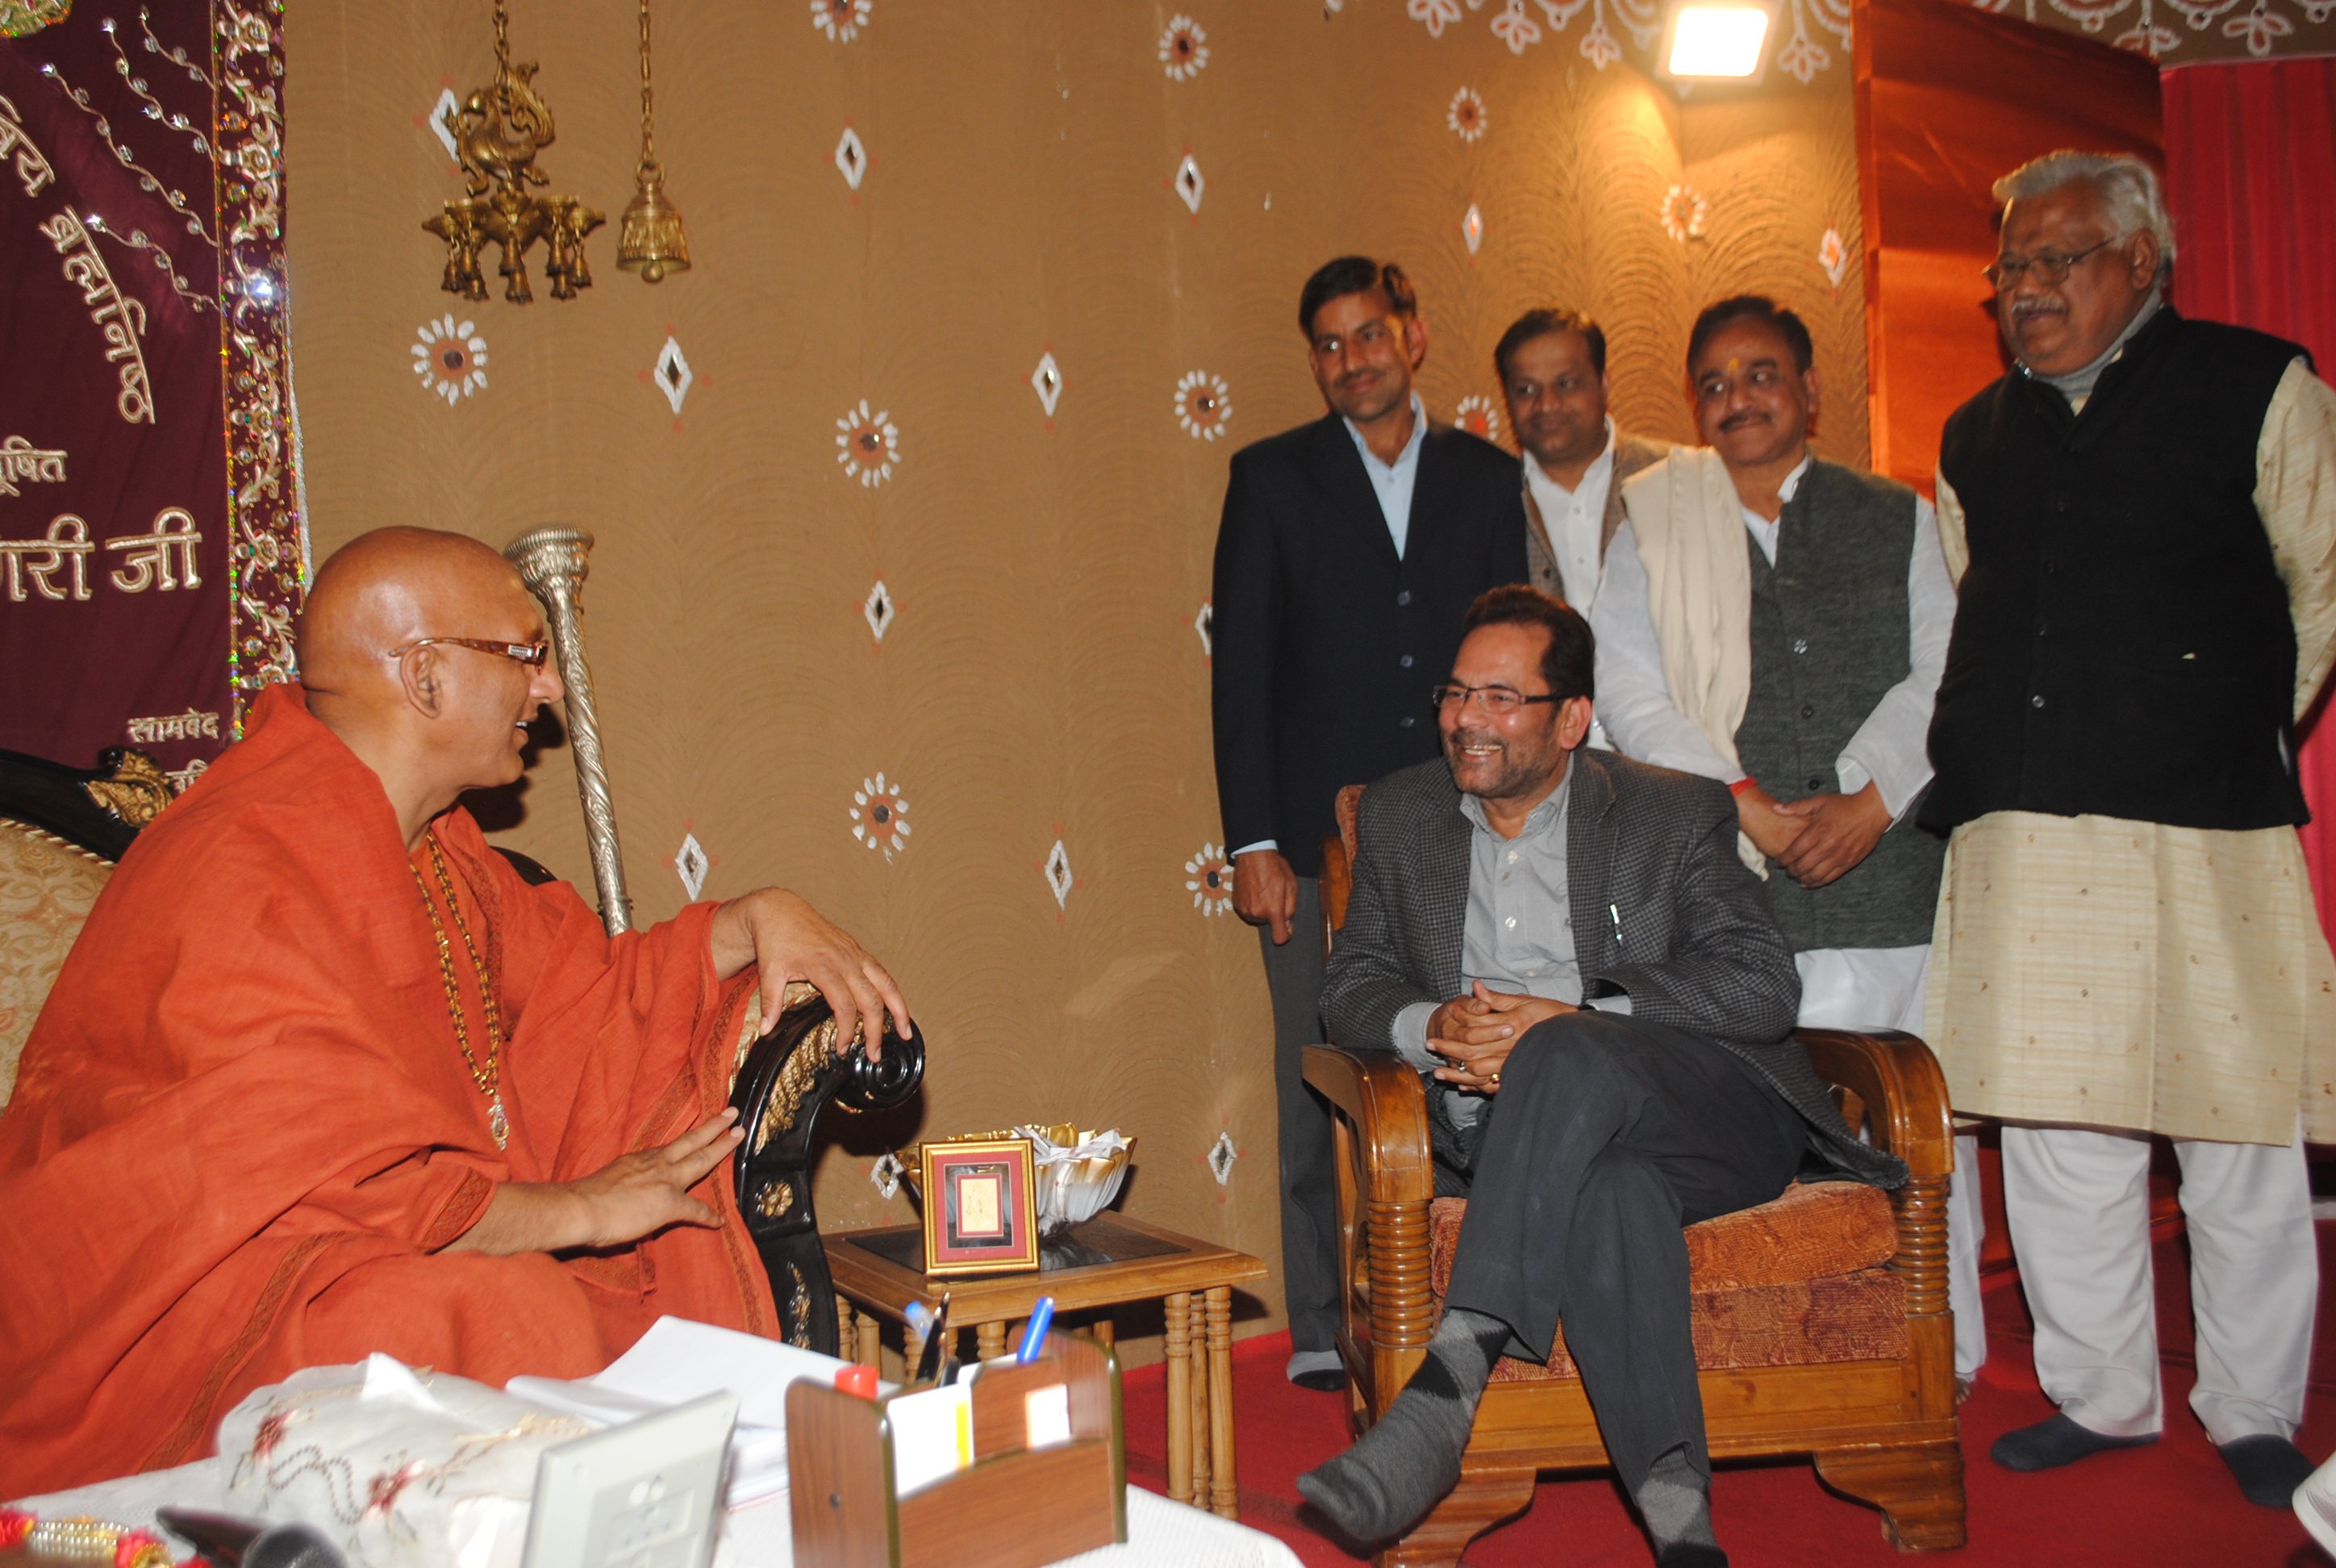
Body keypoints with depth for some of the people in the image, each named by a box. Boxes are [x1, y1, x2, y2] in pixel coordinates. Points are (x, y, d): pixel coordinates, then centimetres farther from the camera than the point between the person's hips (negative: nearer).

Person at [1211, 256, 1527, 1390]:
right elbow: (1239, 664, 2)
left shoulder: (1485, 477, 12)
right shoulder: (1272, 477, 7)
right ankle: (1324, 1330, 12)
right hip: (1317, 834, -1)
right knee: (1322, 1090, 1)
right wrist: (1251, 842, -6)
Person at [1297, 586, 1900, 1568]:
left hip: (1709, 1116, -2)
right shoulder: (1400, 815, 15)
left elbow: (1764, 986, -7)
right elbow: (1352, 985, 15)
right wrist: (1430, 1025, -11)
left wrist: (1570, 1021, -19)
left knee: (1570, 1058, -37)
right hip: (1518, 1140, 2)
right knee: (1612, 1189, -37)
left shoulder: (1675, 814, 4)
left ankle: (1446, 1384, -41)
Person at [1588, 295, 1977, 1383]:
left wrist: (1869, 800, -11)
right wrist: (1747, 803, -9)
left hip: (1892, 869, 1)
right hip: (1736, 887, -1)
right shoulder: (1652, 530, 12)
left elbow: (1942, 677, 5)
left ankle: (1942, 1355, 17)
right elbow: (1632, 700, 2)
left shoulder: (1899, 520, 15)